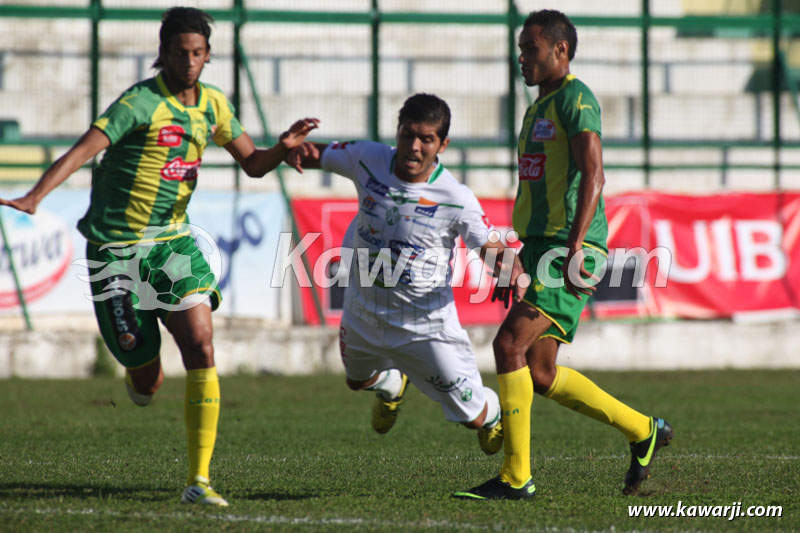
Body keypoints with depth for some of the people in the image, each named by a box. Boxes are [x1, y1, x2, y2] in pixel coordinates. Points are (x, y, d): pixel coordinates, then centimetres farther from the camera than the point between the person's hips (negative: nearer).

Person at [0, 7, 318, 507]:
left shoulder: (213, 103, 5)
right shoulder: (142, 103, -17)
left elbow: (252, 162, 15)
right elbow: (82, 150, -28)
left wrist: (284, 147, -8)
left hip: (174, 240, 5)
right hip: (118, 247, -5)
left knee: (202, 352, -13)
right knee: (146, 385, 0)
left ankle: (199, 480, -8)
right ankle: (140, 363, 41)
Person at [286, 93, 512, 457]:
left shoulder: (457, 200, -23)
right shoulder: (368, 160, -13)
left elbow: (490, 247, -12)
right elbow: (312, 156, -2)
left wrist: (508, 268, -36)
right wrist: (297, 150, -27)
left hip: (425, 326, -4)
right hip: (363, 314, 4)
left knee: (472, 414, 1)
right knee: (358, 380, 32)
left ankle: (494, 413, 39)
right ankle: (391, 385, 69)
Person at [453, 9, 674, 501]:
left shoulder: (575, 98, -8)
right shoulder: (540, 108, 22)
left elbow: (592, 175, -19)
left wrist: (575, 244, -28)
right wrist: (522, 261, 28)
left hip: (568, 252, -10)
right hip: (541, 246, 10)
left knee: (509, 344, -18)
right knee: (539, 373, 7)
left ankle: (516, 476, -15)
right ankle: (644, 431, 22)